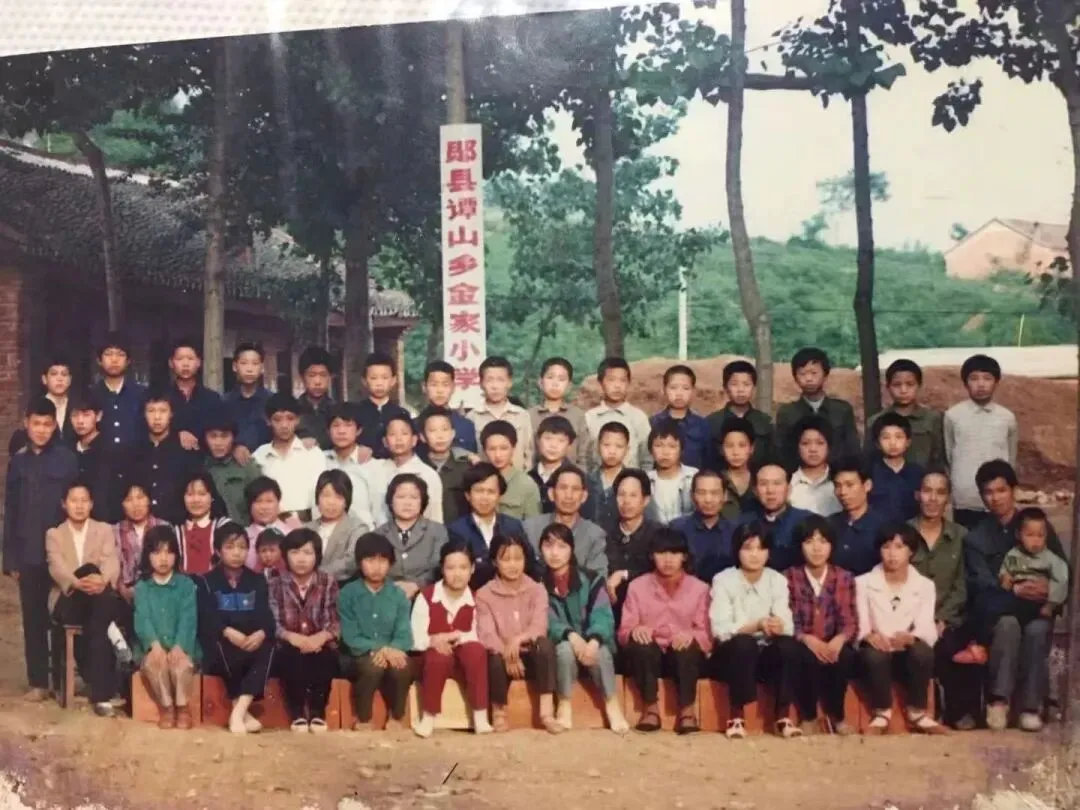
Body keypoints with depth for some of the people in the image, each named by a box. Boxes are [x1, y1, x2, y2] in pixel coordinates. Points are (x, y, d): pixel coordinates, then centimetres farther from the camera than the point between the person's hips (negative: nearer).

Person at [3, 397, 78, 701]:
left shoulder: (68, 460, -2)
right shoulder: (18, 462, 8)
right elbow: (10, 512, 9)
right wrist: (10, 558, 4)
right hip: (29, 554, 3)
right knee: (33, 618, 7)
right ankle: (38, 682, 14)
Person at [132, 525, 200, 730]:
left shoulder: (186, 584, 4)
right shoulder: (141, 587, 7)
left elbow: (188, 619, -7)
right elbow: (143, 619, -7)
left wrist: (178, 647, -24)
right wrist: (155, 644, -26)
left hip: (180, 646, -1)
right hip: (152, 646, 1)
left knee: (182, 664, -33)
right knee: (153, 662, -32)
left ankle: (183, 707, -9)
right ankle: (166, 706, -11)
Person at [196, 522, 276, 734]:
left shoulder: (257, 581, 16)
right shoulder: (207, 582, 8)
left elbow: (266, 616, 2)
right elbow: (206, 619, -8)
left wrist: (261, 633, -23)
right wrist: (228, 632, -28)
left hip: (252, 641, 2)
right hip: (219, 645, -2)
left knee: (267, 649, -32)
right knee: (226, 650, -36)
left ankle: (238, 712, -39)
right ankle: (243, 713, -27)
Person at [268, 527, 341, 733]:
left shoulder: (329, 583, 6)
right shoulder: (275, 584, 4)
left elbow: (335, 621, -2)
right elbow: (271, 622, -7)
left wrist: (321, 637, -23)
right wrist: (292, 636, -25)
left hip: (320, 645, 0)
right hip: (289, 646, 0)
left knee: (325, 657, -34)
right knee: (291, 655, -35)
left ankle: (318, 712, -16)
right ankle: (297, 713, -21)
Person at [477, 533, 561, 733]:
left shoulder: (537, 590, 2)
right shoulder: (484, 594, 0)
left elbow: (539, 627, -14)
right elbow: (486, 633, -14)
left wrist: (518, 639, -35)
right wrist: (506, 652, -33)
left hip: (530, 656, 1)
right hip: (503, 656, -1)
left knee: (545, 644, -32)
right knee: (496, 658, -37)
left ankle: (546, 711, -30)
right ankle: (499, 711, -10)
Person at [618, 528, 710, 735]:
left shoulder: (699, 588, 3)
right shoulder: (637, 586, 3)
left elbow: (707, 636, -3)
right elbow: (623, 633, 0)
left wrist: (691, 635, -27)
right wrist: (635, 631, -25)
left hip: (685, 657, 0)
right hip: (647, 656, 1)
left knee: (688, 646, -34)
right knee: (640, 644, -33)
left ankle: (687, 710, -22)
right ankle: (650, 708, -21)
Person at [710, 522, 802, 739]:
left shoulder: (777, 580, 1)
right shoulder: (723, 580, -9)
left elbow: (788, 626, -9)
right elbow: (720, 629, -17)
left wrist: (779, 626, -34)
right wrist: (756, 626, -32)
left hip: (766, 653, 3)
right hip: (732, 652, -3)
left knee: (789, 645, -29)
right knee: (744, 643, -36)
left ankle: (783, 716, -18)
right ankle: (736, 716, -23)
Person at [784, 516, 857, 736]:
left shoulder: (844, 578, 5)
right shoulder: (789, 577, -1)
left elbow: (849, 622, -4)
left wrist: (839, 640, -26)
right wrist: (808, 639, -27)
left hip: (833, 645, 2)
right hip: (802, 646, -1)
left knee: (845, 656, -32)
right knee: (808, 656, -35)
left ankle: (836, 714, -8)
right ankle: (808, 717, -13)